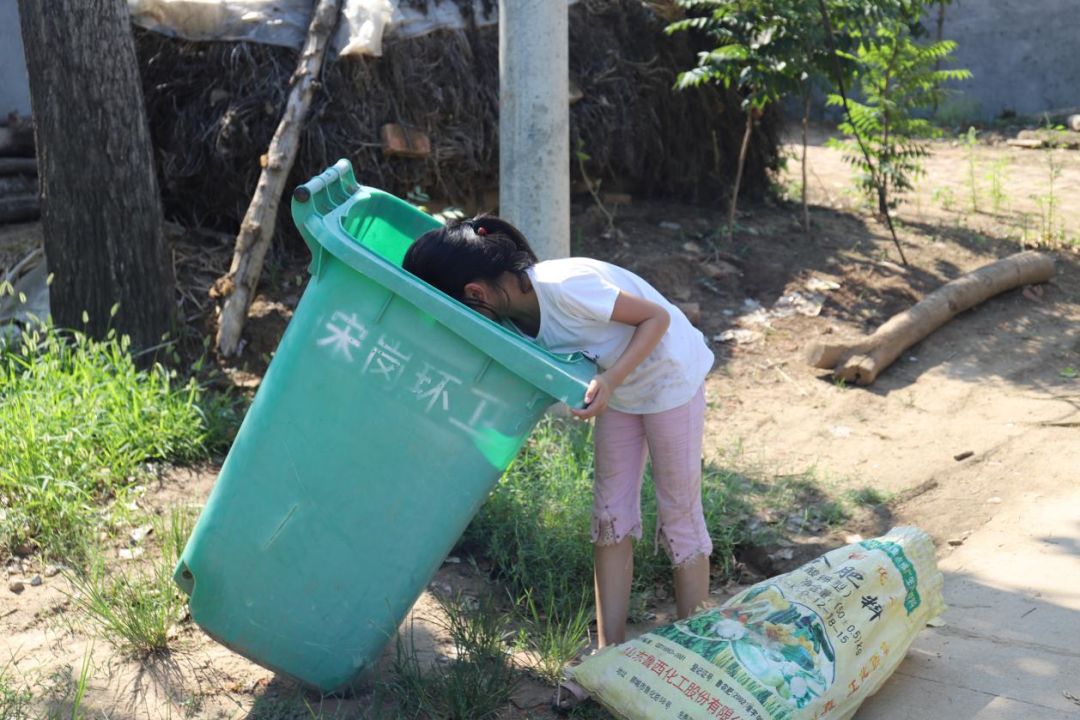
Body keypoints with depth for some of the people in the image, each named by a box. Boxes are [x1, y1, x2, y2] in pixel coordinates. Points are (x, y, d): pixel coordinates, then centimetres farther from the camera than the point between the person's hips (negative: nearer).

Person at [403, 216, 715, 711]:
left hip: (670, 376, -7)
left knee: (679, 517, 2)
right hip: (618, 387, 7)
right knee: (611, 516, 7)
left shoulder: (565, 286, -35)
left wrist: (611, 381, -34)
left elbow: (657, 317, -25)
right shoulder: (510, 314, -12)